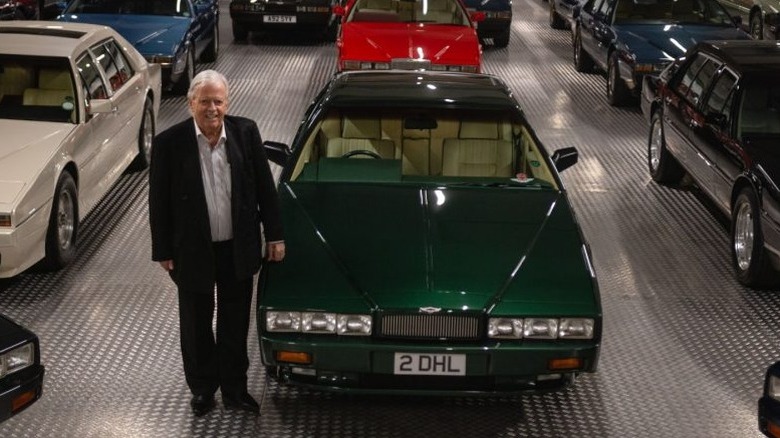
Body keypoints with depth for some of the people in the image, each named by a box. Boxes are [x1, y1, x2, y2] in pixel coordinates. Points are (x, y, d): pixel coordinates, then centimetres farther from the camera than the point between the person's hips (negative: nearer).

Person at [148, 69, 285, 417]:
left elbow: (265, 186, 1)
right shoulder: (169, 142, -13)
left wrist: (274, 235, 2)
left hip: (238, 249, 2)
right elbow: (159, 202, -7)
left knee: (235, 326, 15)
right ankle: (202, 388, 33)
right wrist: (163, 251, -5)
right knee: (196, 326, 15)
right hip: (192, 251, -2)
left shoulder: (246, 132, -7)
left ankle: (234, 389, 31)